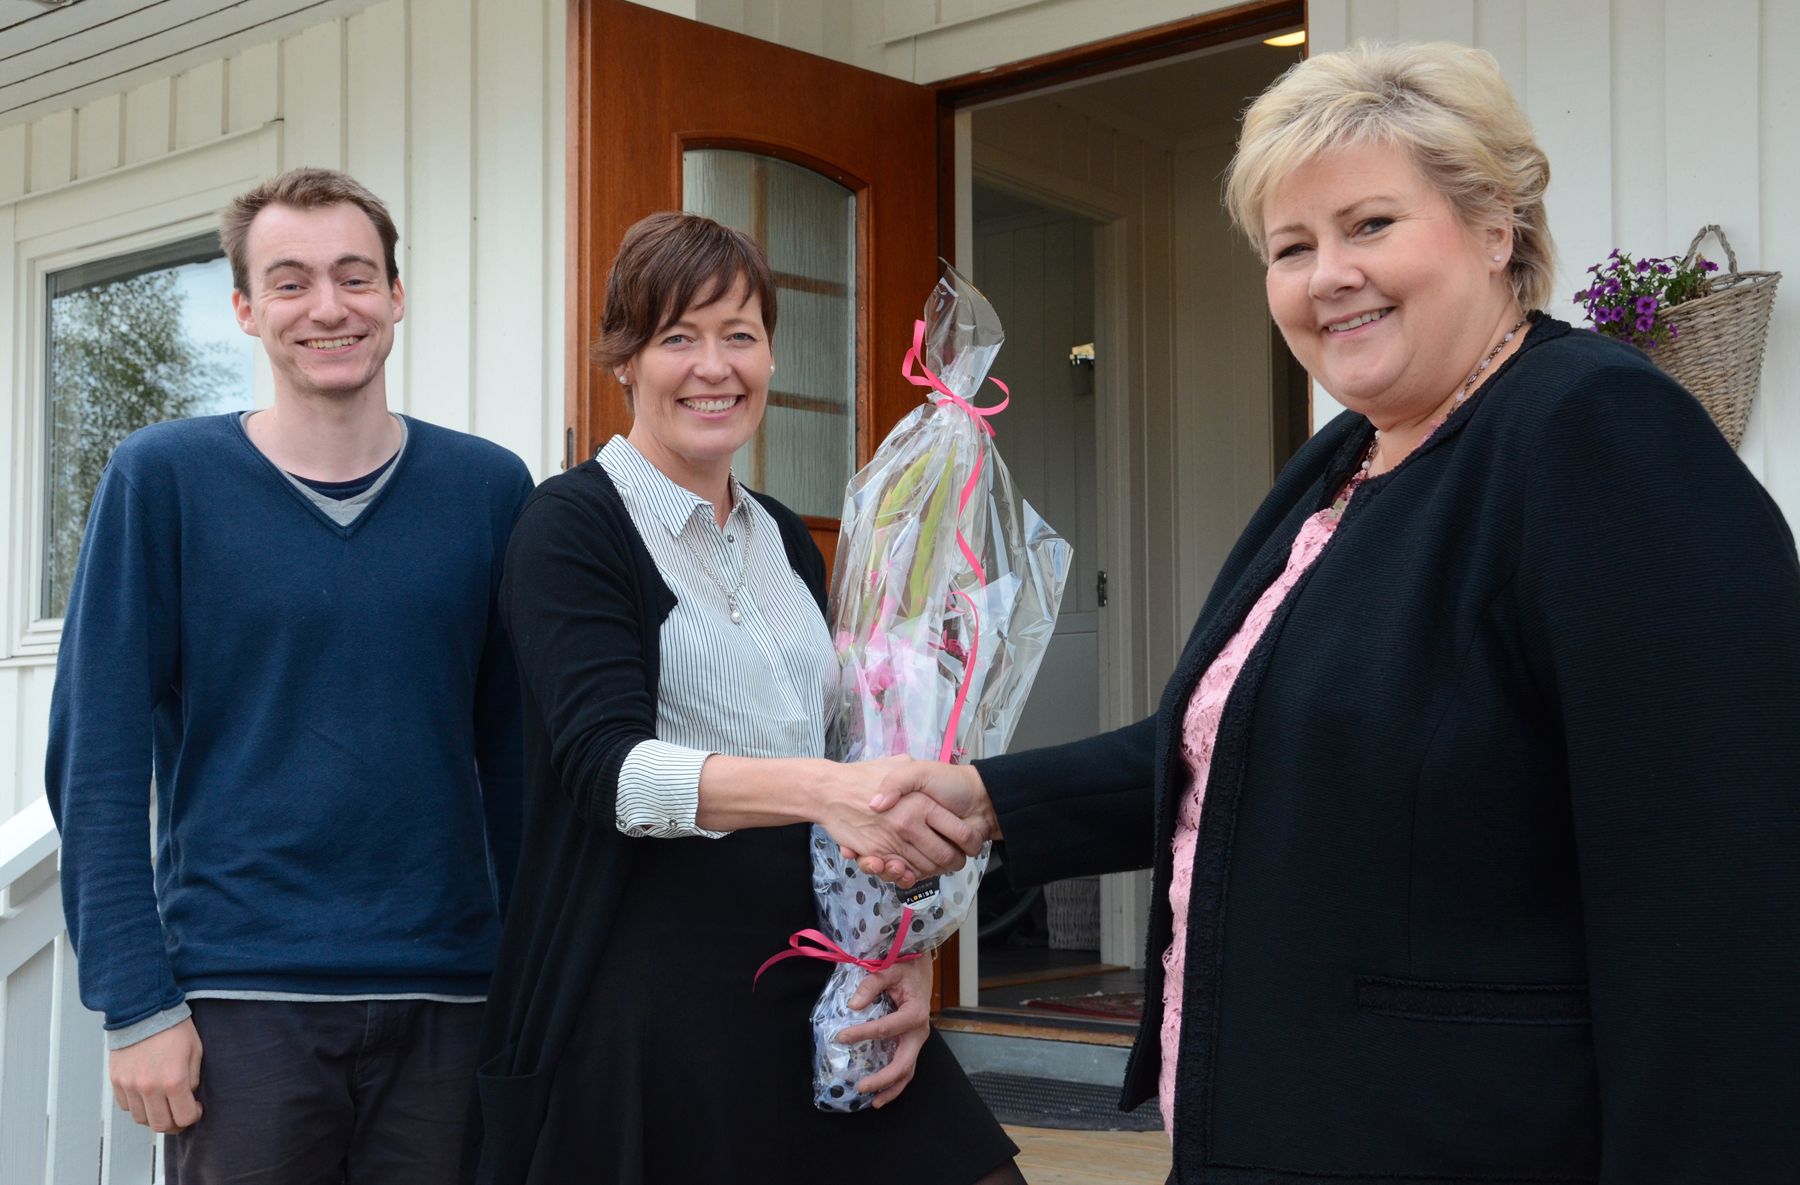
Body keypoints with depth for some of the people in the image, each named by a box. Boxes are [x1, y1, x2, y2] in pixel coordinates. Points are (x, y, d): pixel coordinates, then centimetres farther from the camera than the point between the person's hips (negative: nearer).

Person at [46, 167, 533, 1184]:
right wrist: (137, 1004, -9)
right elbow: (97, 759, -3)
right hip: (240, 994, -2)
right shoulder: (163, 479, -1)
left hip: (445, 994, 2)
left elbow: (514, 753, 7)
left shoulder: (490, 489, 4)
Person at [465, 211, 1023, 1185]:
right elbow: (607, 766, -20)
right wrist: (820, 788, -34)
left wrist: (901, 953, 5)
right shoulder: (573, 527, -5)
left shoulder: (786, 540, 14)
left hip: (817, 988, 6)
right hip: (647, 998, -5)